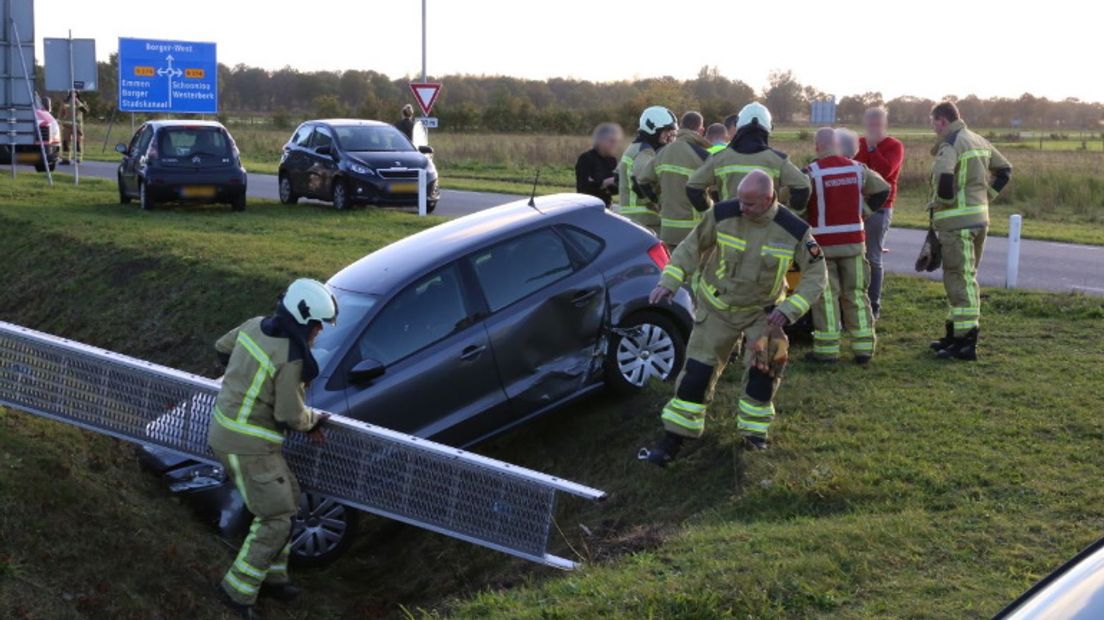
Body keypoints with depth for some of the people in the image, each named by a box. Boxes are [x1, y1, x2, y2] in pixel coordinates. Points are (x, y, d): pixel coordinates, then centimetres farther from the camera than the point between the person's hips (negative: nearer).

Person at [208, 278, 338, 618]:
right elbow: (291, 416, -18)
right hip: (246, 445, -10)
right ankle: (237, 590, 8)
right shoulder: (291, 360, -25)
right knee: (276, 521, -2)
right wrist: (313, 420, 3)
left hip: (228, 425, 10)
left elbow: (223, 347, 18)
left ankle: (272, 576, 28)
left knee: (287, 497, 19)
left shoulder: (255, 326, 0)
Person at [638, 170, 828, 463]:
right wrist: (669, 281, -16)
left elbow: (816, 274, -10)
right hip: (717, 308, 0)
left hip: (762, 311, 0)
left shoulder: (793, 230, -18)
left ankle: (754, 432, 10)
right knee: (697, 372, -2)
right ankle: (672, 441, 6)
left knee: (764, 368, -13)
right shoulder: (722, 215, -19)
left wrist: (789, 309, -21)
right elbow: (692, 247, -6)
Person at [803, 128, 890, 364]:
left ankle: (827, 347, 3)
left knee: (826, 295, 3)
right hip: (854, 240, 4)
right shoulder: (858, 169, 2)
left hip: (823, 243, -4)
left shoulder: (812, 172, -12)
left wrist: (805, 223, 5)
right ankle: (864, 346, 12)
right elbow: (882, 189, 13)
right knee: (856, 292, 11)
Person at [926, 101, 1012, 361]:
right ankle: (954, 334, 25)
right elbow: (1005, 169, 24)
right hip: (980, 217, 9)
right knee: (966, 277, 16)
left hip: (956, 220, -9)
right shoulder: (979, 141, 15)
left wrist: (945, 200, -15)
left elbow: (943, 175, -32)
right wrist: (986, 195, 18)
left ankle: (966, 342, -7)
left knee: (960, 280, -7)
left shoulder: (950, 145, -14)